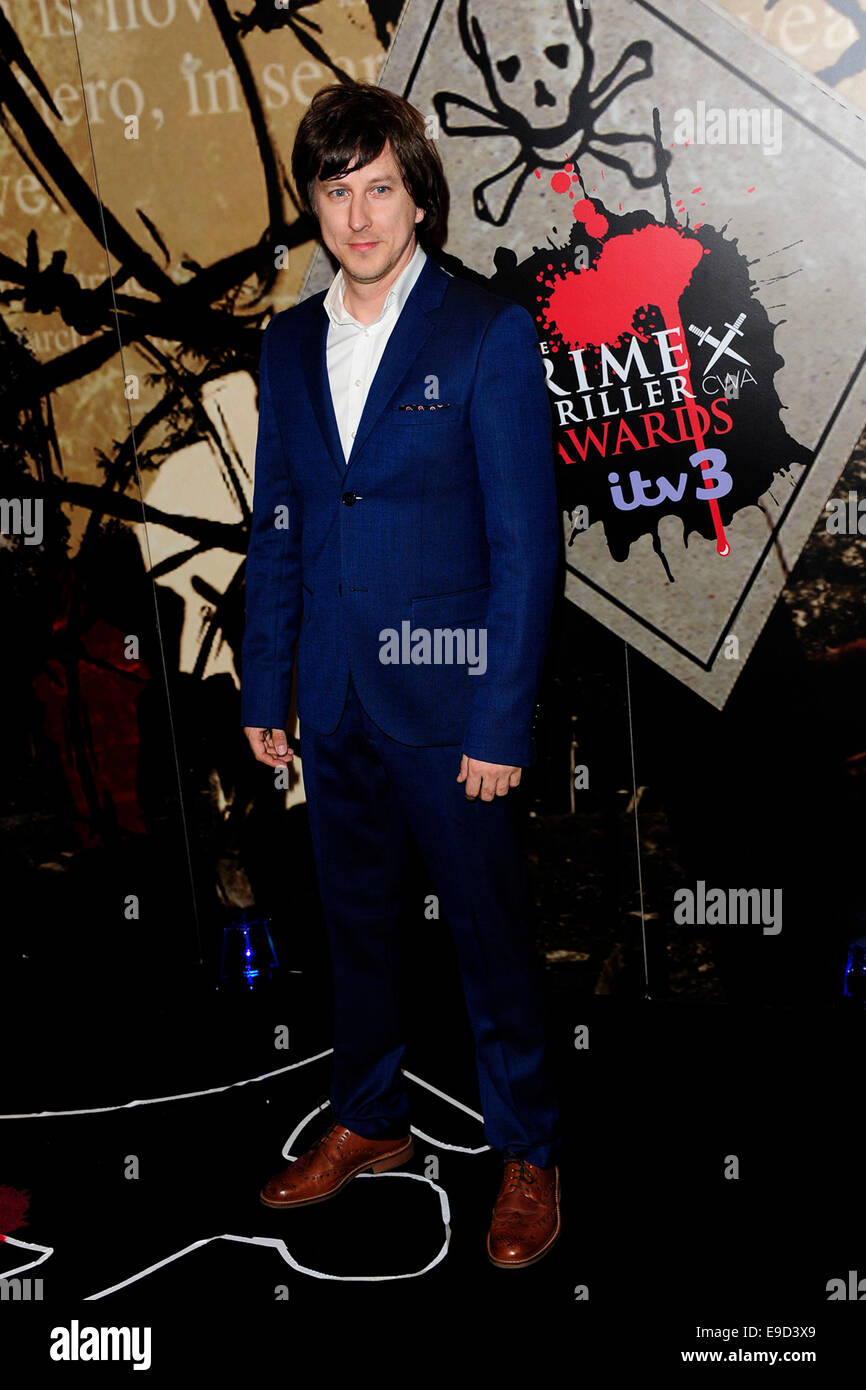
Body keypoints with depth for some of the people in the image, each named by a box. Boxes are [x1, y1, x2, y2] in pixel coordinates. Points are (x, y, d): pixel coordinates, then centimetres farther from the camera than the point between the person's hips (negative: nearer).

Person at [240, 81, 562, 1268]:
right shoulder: (289, 345, 7)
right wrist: (265, 688, 9)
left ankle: (528, 1156, 26)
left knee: (492, 935, 7)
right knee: (355, 923, 18)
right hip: (336, 700, 5)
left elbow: (526, 542, -11)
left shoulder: (489, 335, -9)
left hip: (448, 700, -5)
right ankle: (370, 1123, 38)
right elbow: (276, 530, 12)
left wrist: (502, 721, -15)